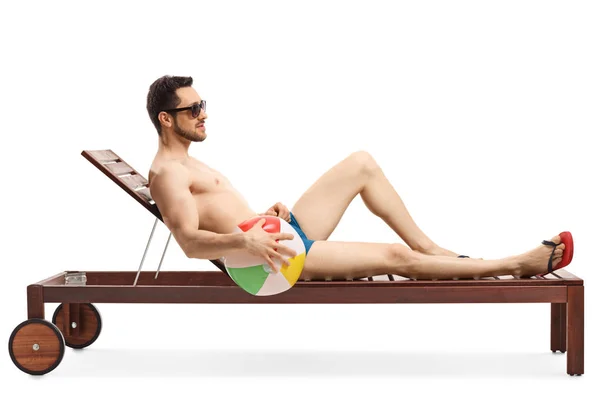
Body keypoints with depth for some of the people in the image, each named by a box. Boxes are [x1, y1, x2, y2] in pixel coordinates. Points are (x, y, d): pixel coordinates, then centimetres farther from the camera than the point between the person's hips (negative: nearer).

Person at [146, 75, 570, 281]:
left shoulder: (188, 163, 17)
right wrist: (243, 239, -45)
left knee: (362, 163, 7)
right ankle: (517, 265, -4)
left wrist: (268, 213, 5)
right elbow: (191, 242, -29)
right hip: (275, 257, -10)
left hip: (280, 230, 10)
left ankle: (430, 247, 10)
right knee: (396, 257, -13)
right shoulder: (167, 174, -15)